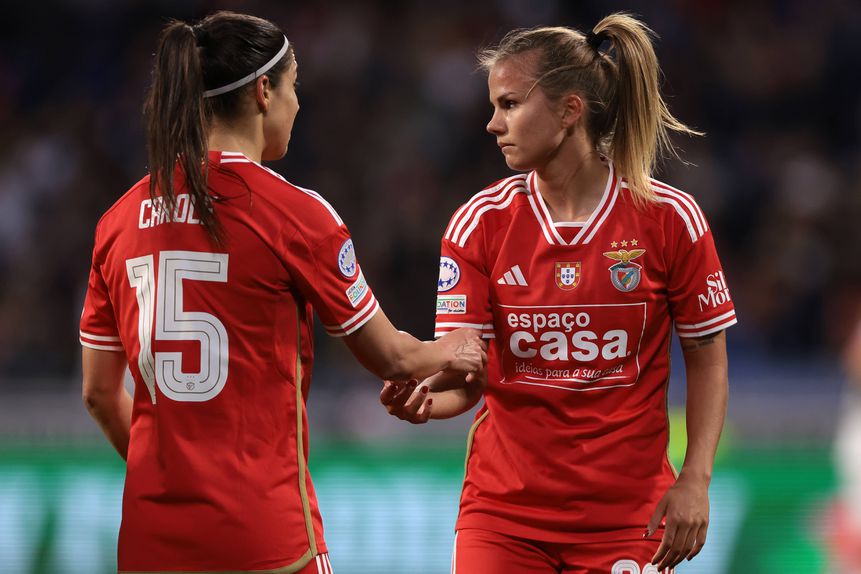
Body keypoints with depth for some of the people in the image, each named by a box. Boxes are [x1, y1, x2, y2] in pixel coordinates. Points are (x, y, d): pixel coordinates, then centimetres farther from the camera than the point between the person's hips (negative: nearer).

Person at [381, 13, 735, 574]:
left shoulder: (670, 218, -7)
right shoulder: (479, 222, -3)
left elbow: (707, 359, 0)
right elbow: (464, 371, -7)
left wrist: (695, 480, -9)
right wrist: (422, 398, -29)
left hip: (627, 516, -1)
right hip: (503, 509, 1)